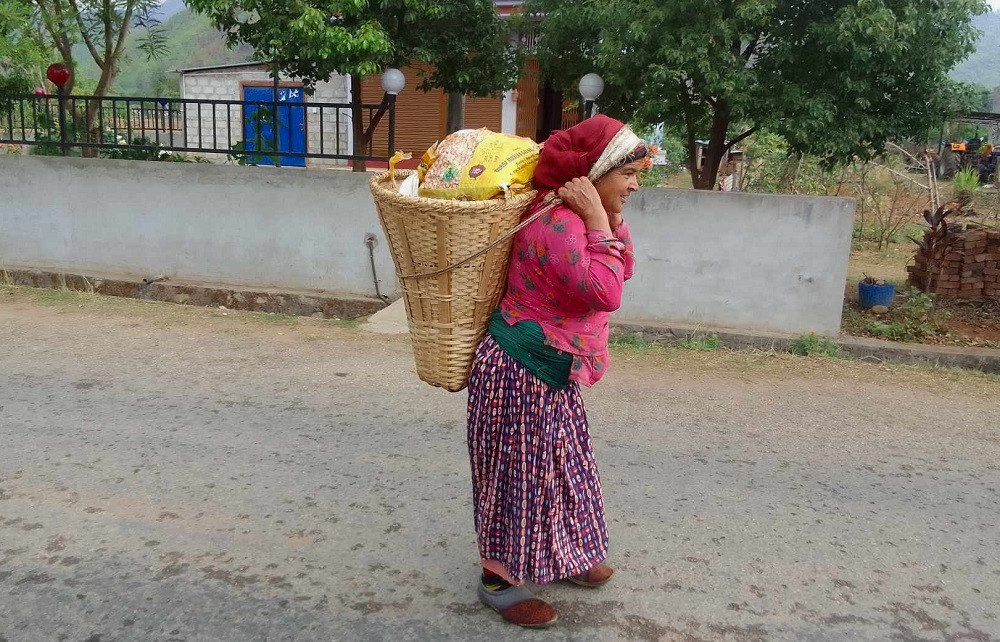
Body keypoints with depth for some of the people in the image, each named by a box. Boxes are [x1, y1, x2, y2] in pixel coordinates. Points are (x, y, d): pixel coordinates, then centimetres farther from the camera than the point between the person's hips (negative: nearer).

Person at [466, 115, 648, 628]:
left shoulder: (576, 217, 7)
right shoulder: (559, 222, -25)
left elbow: (623, 269, 14)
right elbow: (605, 293, -34)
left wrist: (610, 219, 0)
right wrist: (598, 220, -28)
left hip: (550, 372, 10)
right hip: (519, 372, -10)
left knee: (557, 462, 22)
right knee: (517, 470, 4)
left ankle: (560, 557, 41)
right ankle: (498, 578, 23)